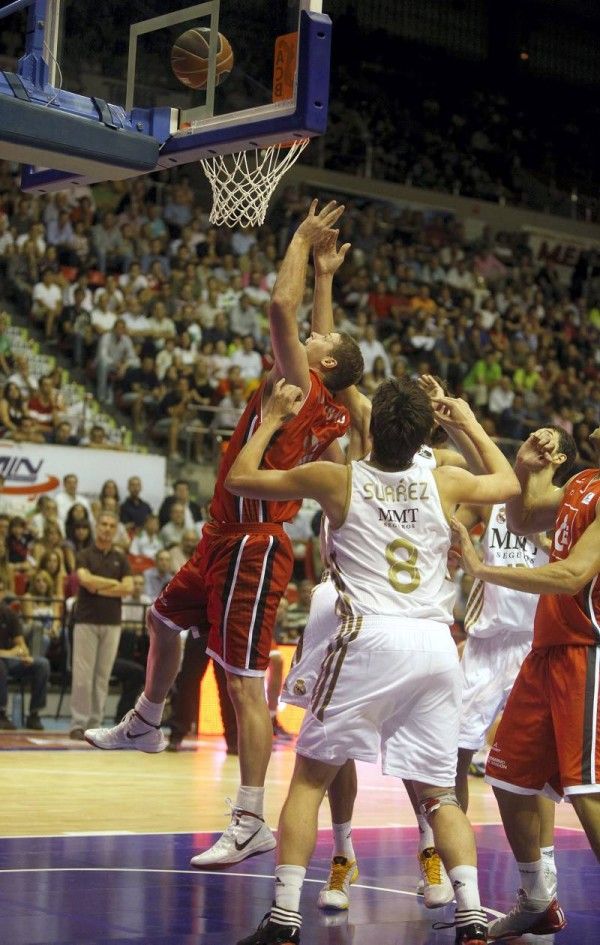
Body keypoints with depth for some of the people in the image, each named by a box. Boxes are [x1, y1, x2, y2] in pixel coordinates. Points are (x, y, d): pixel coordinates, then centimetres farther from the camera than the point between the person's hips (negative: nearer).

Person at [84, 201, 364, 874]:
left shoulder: (302, 387, -13)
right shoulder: (327, 408, 11)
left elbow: (281, 304, -21)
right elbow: (323, 340, 31)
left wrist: (303, 240, -8)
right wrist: (325, 277, 31)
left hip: (252, 547, -10)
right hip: (227, 541, 10)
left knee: (245, 682, -10)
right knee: (164, 617, 29)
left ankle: (251, 823, -9)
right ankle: (145, 724, 49)